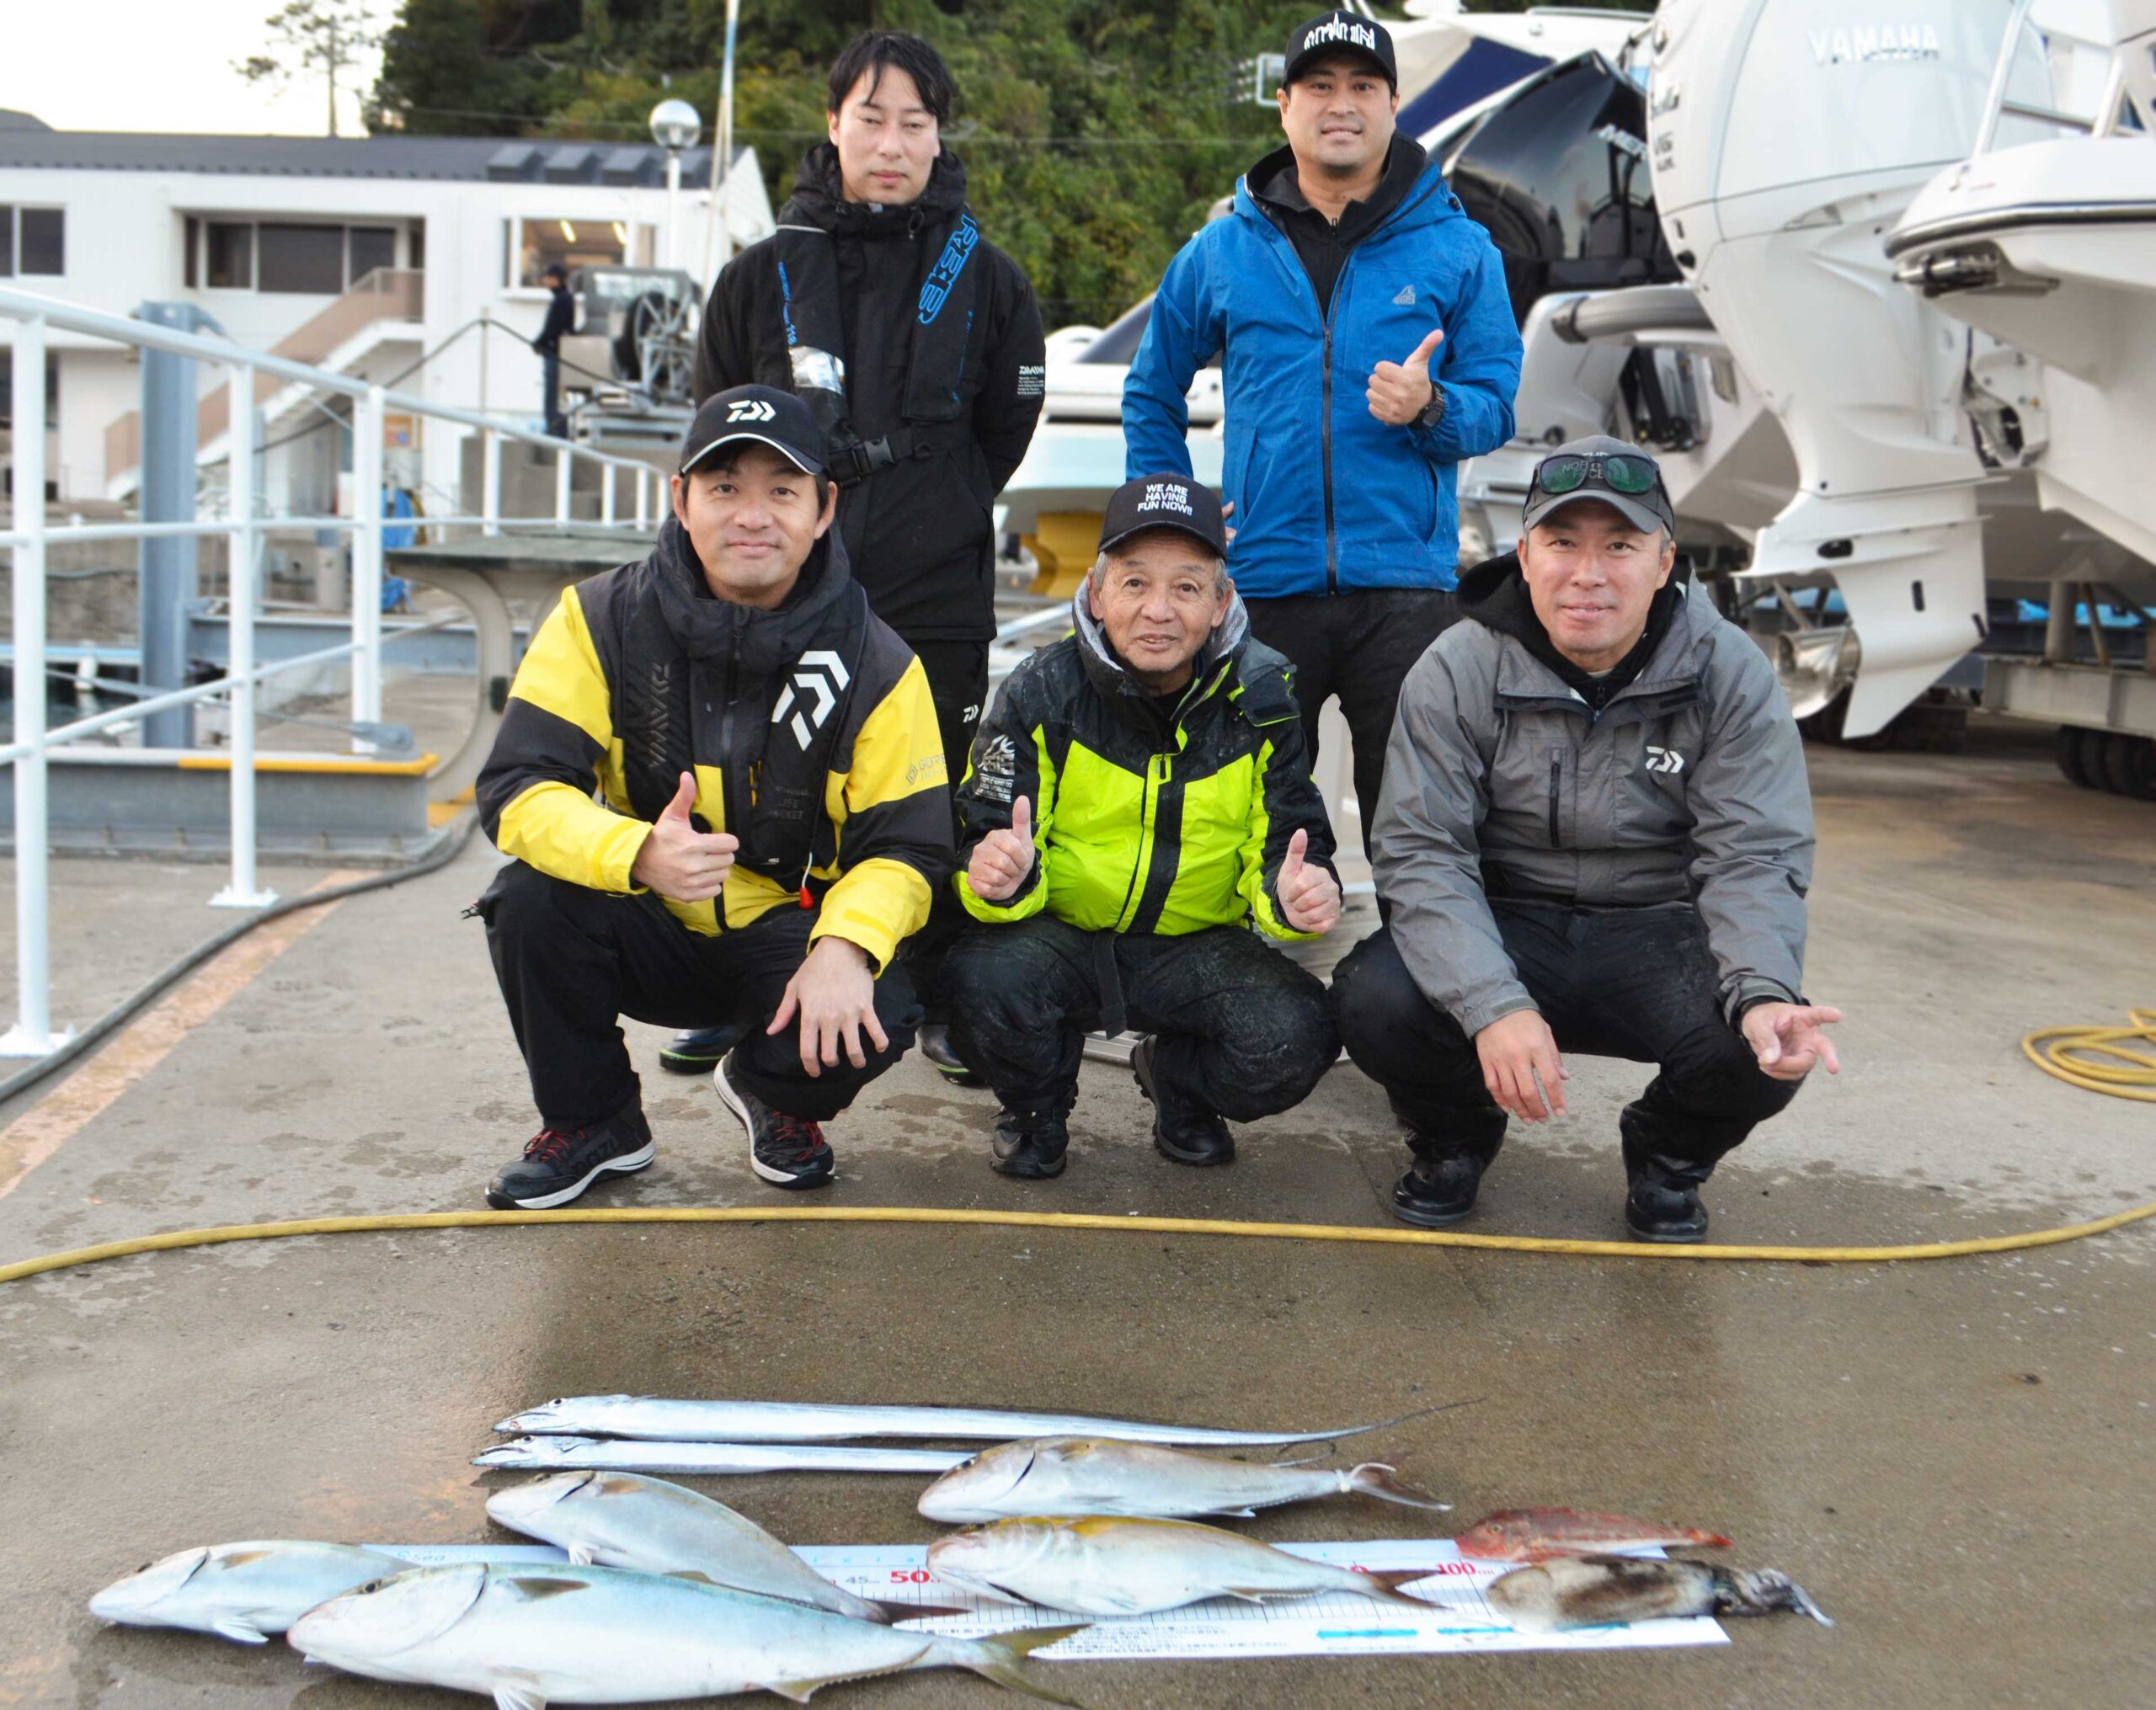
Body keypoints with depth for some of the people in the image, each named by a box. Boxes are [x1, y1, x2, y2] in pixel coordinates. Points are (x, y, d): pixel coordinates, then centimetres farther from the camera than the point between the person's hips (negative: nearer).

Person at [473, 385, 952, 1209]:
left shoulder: (876, 664, -10)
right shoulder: (601, 621, -11)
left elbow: (906, 847, -10)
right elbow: (517, 788, -18)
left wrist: (845, 948, -32)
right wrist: (638, 855, -39)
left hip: (784, 935, -1)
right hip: (646, 932, 1)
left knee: (875, 1020, -31)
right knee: (530, 898, -29)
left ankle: (771, 1094, 10)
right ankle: (590, 1119, 0)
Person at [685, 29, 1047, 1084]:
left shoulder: (985, 280, 5)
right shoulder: (765, 274, 6)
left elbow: (1003, 432, 12)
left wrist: (932, 522, 9)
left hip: (938, 600, 0)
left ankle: (942, 997, 21)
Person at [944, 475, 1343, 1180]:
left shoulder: (1260, 699, -7)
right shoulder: (1041, 693, -12)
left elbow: (1284, 851, -4)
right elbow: (983, 846, -13)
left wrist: (1295, 894, -30)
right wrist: (996, 875, -39)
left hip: (1195, 947, 2)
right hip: (1058, 936, -1)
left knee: (1298, 1038, -26)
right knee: (984, 980, -34)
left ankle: (1177, 1080, 13)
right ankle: (1037, 1110, 4)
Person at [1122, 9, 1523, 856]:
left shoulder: (1459, 249, 6)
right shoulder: (1221, 252, 9)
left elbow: (1497, 405, 3)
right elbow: (1151, 395, 19)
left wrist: (1430, 407, -18)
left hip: (1404, 584, -1)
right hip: (1261, 585, 1)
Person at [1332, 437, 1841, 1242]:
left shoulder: (1730, 674, -8)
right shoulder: (1457, 672, -11)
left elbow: (1753, 858, -12)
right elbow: (1420, 852, -17)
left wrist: (1765, 994, -34)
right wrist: (1492, 1005, -34)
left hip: (1657, 936, 1)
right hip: (1502, 932, 0)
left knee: (1761, 1048, -30)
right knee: (1374, 1000, -30)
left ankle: (1666, 1158, 10)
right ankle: (1454, 1139, 8)